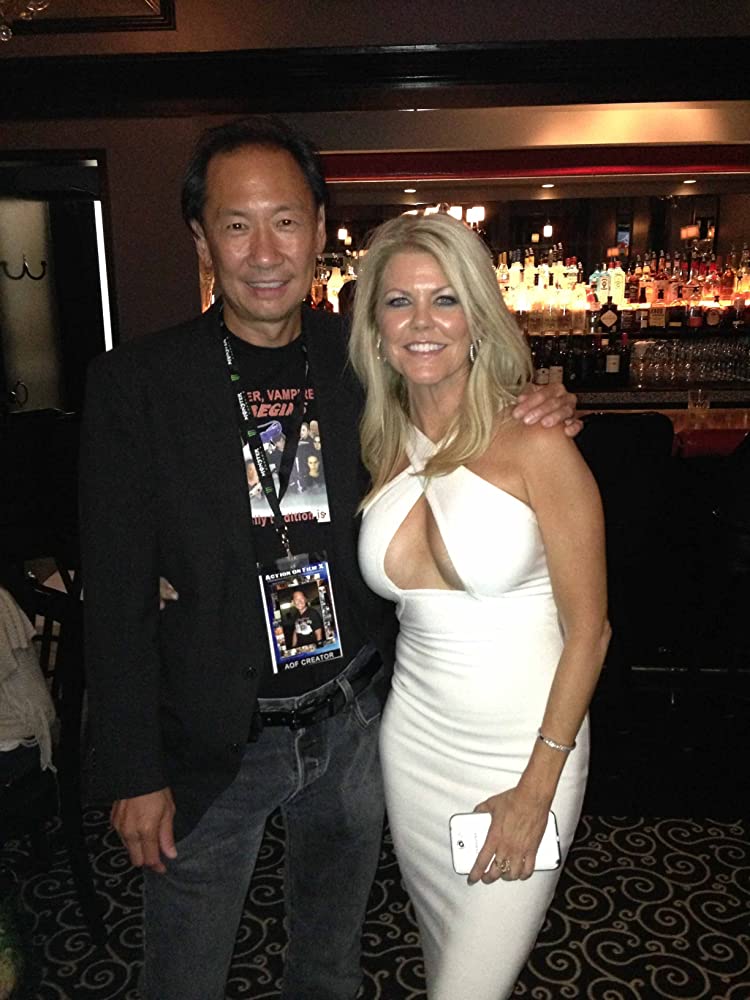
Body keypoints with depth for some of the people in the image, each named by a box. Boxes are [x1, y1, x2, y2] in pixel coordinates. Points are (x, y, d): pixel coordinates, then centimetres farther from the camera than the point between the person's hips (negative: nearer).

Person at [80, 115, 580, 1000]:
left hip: (353, 726, 3)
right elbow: (117, 599, -10)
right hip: (209, 747, -2)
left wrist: (533, 422, -12)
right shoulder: (135, 383, -12)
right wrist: (135, 776, -9)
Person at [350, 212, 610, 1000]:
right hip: (416, 743, 5)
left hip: (526, 751, -4)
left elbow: (588, 628, -12)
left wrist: (536, 789, -13)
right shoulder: (379, 448, 1)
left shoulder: (535, 443, -15)